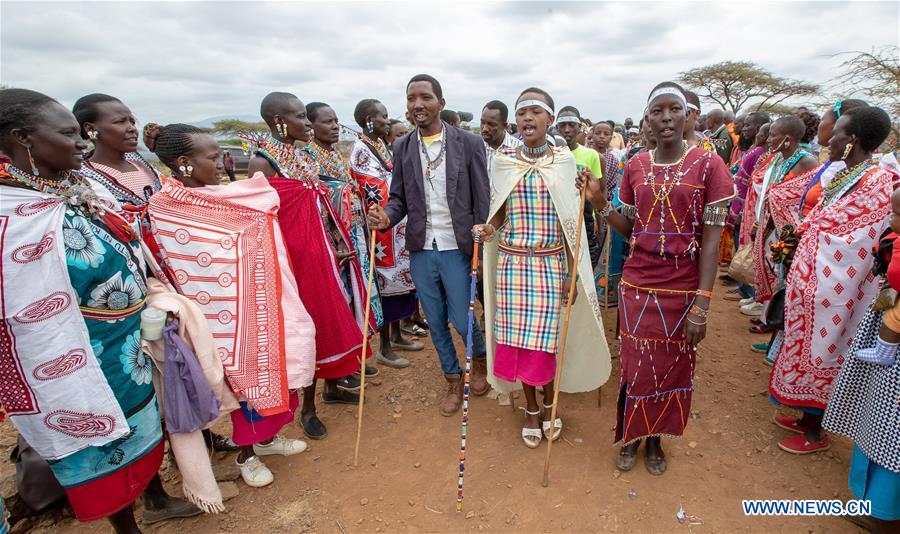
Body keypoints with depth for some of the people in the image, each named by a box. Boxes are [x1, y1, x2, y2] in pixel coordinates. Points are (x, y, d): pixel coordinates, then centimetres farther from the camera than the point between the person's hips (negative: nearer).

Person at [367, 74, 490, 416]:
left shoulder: (469, 143, -5)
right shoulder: (402, 147, 5)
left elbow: (482, 201, -4)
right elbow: (398, 198, 9)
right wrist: (387, 217, -15)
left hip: (457, 249, -3)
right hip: (420, 250, 4)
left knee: (462, 321, 3)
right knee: (436, 322, 14)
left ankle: (480, 359, 38)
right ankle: (453, 379, 36)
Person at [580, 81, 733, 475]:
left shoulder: (708, 165, -7)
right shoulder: (635, 167, 2)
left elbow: (711, 240, -10)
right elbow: (629, 228, 7)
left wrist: (701, 305, -15)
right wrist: (600, 202, -9)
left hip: (684, 288, -2)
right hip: (637, 284, 2)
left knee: (673, 366, 13)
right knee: (636, 365, 11)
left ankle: (655, 438, 37)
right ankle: (631, 436, 35)